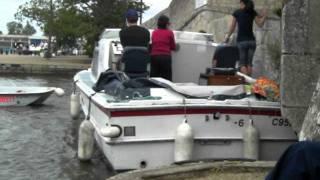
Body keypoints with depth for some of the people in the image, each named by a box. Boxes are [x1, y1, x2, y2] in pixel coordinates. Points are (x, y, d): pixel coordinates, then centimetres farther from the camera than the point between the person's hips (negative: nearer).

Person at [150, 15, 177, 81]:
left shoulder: (154, 32, 10)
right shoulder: (169, 33, 0)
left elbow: (152, 44, 13)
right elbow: (173, 47, 6)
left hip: (154, 56, 4)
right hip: (165, 56, -4)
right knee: (166, 79, 0)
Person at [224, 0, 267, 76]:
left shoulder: (237, 13, 1)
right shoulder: (253, 12, 6)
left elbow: (232, 28, 3)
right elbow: (260, 24, 5)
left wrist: (227, 37, 16)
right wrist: (264, 16, 20)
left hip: (241, 41, -3)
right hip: (251, 40, 3)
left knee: (242, 63, 0)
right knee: (249, 63, 9)